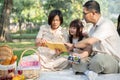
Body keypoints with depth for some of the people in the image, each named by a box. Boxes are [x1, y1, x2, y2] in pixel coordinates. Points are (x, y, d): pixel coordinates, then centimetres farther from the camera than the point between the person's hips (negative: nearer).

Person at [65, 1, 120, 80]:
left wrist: (73, 45, -11)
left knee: (98, 58, -38)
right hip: (96, 58, 8)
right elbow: (90, 47, 13)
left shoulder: (106, 24, -15)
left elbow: (89, 42, -24)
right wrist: (80, 55, -5)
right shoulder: (94, 27, 15)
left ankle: (89, 73, -16)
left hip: (112, 60, -8)